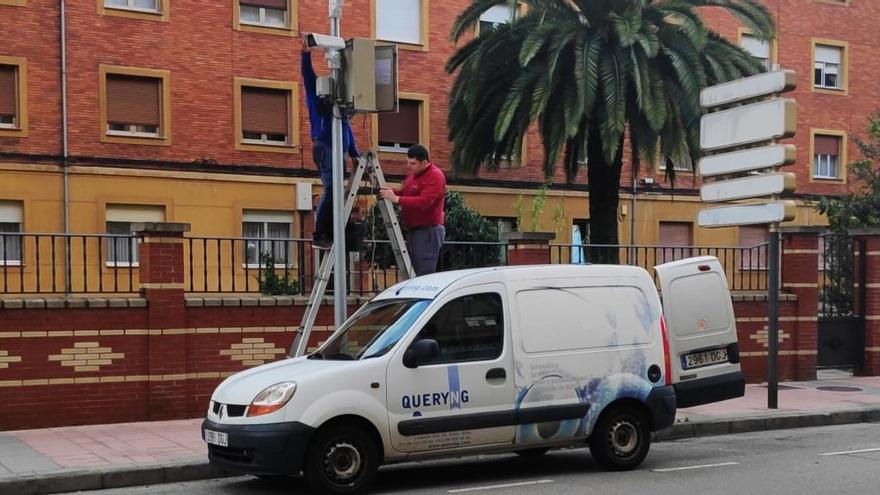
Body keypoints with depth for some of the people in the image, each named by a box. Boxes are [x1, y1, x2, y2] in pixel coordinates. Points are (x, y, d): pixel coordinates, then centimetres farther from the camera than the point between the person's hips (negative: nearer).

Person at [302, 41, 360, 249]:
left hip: (339, 151, 7)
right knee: (330, 190, -16)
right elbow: (308, 77, -5)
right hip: (324, 147, -7)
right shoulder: (317, 97, 9)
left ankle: (331, 235, 1)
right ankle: (319, 235, -17)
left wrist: (354, 153, 19)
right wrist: (306, 55, -17)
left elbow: (347, 129, 25)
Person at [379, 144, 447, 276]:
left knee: (425, 274, -12)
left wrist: (396, 199, -27)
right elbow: (404, 192, 26)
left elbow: (423, 202, -26)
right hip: (413, 230, 10)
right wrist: (391, 192, 4)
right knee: (415, 272, 10)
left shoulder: (435, 176, -15)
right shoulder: (413, 174, 16)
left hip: (428, 231, -10)